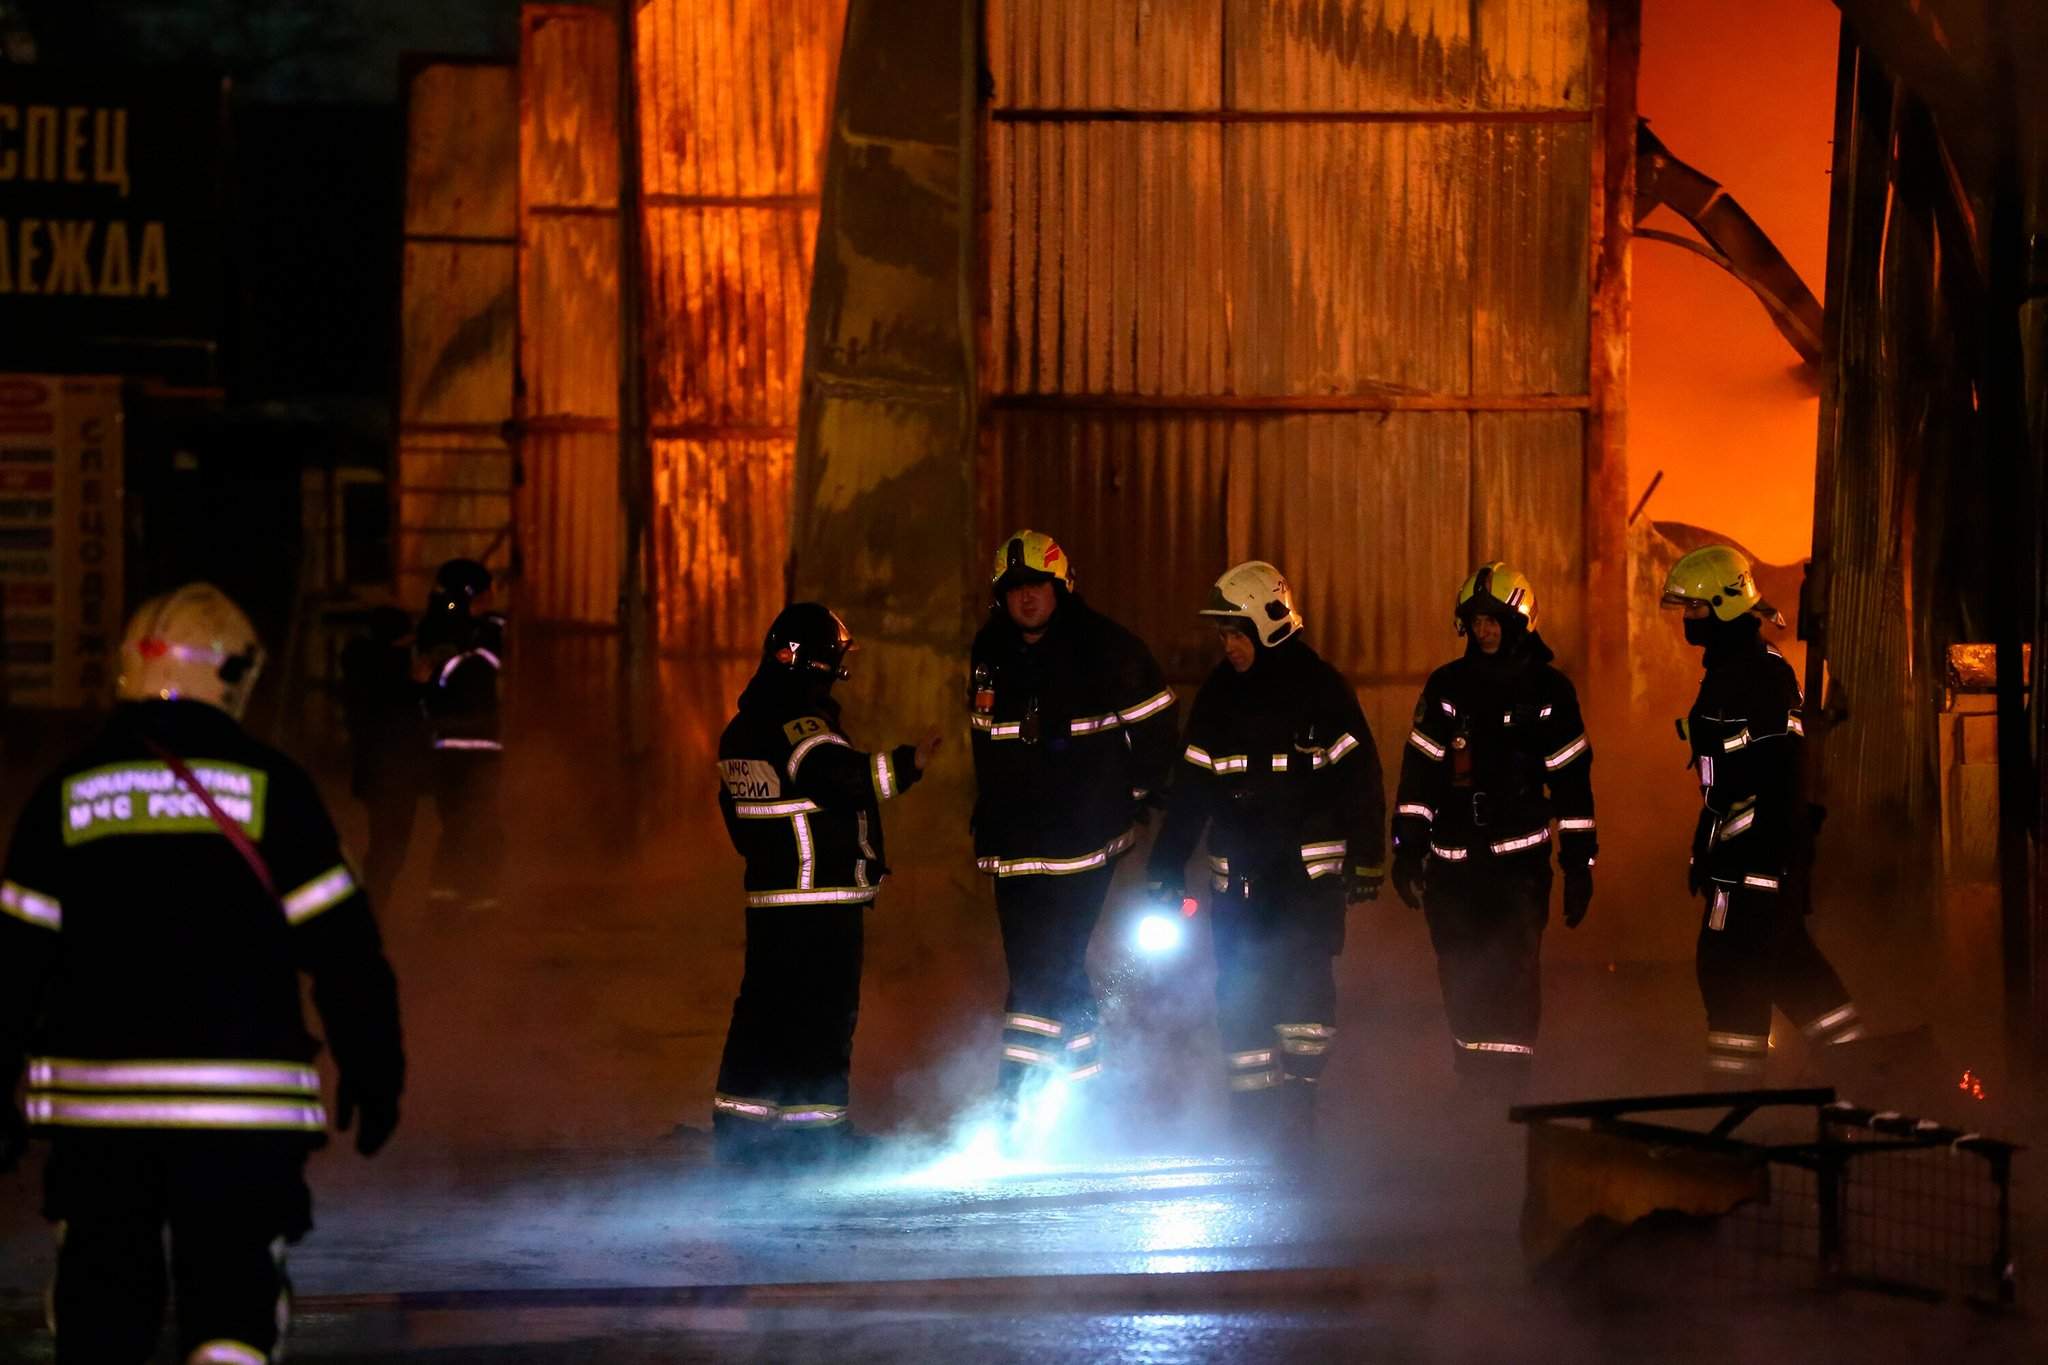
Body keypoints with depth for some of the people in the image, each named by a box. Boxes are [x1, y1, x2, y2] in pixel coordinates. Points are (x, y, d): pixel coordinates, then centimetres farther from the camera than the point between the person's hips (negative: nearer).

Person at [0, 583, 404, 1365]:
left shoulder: (68, 792, 5)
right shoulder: (267, 786, -2)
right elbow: (339, 945, -2)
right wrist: (372, 1067, 7)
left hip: (97, 1095, 2)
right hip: (242, 1099, -2)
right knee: (234, 1298, 2)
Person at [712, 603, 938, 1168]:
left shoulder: (741, 731, 14)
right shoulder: (801, 726, -16)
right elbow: (841, 776, -30)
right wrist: (905, 764, -32)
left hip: (768, 893, 9)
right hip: (822, 898, -9)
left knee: (767, 1005, 13)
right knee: (823, 1009, -4)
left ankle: (740, 1124, 16)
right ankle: (812, 1123, -4)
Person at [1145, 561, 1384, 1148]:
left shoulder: (1319, 686, -5)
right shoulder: (1218, 694, 9)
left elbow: (1360, 775, -3)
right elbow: (1190, 787, 12)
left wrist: (1366, 860, -6)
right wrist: (1165, 871, 8)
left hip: (1311, 860, -4)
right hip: (1239, 867, 4)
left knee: (1302, 972, -17)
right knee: (1239, 988, 1)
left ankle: (1297, 1097, -13)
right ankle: (1252, 1114, 9)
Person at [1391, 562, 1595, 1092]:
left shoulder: (1548, 690, 2)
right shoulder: (1446, 686, 7)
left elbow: (1572, 780, 4)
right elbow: (1418, 772, 8)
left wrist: (1579, 864, 2)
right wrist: (1407, 848, 2)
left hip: (1519, 862, -3)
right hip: (1453, 862, 3)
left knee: (1513, 976, -12)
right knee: (1461, 981, 5)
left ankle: (1507, 1083, -9)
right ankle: (1470, 1084, 18)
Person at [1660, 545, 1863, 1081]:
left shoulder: (1761, 674, -17)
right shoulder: (1727, 670, 16)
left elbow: (1775, 776, -22)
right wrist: (1705, 849, 25)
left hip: (1757, 854, -11)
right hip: (1738, 849, 11)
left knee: (1731, 968, -6)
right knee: (1788, 964, 15)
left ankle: (1733, 1091, -1)